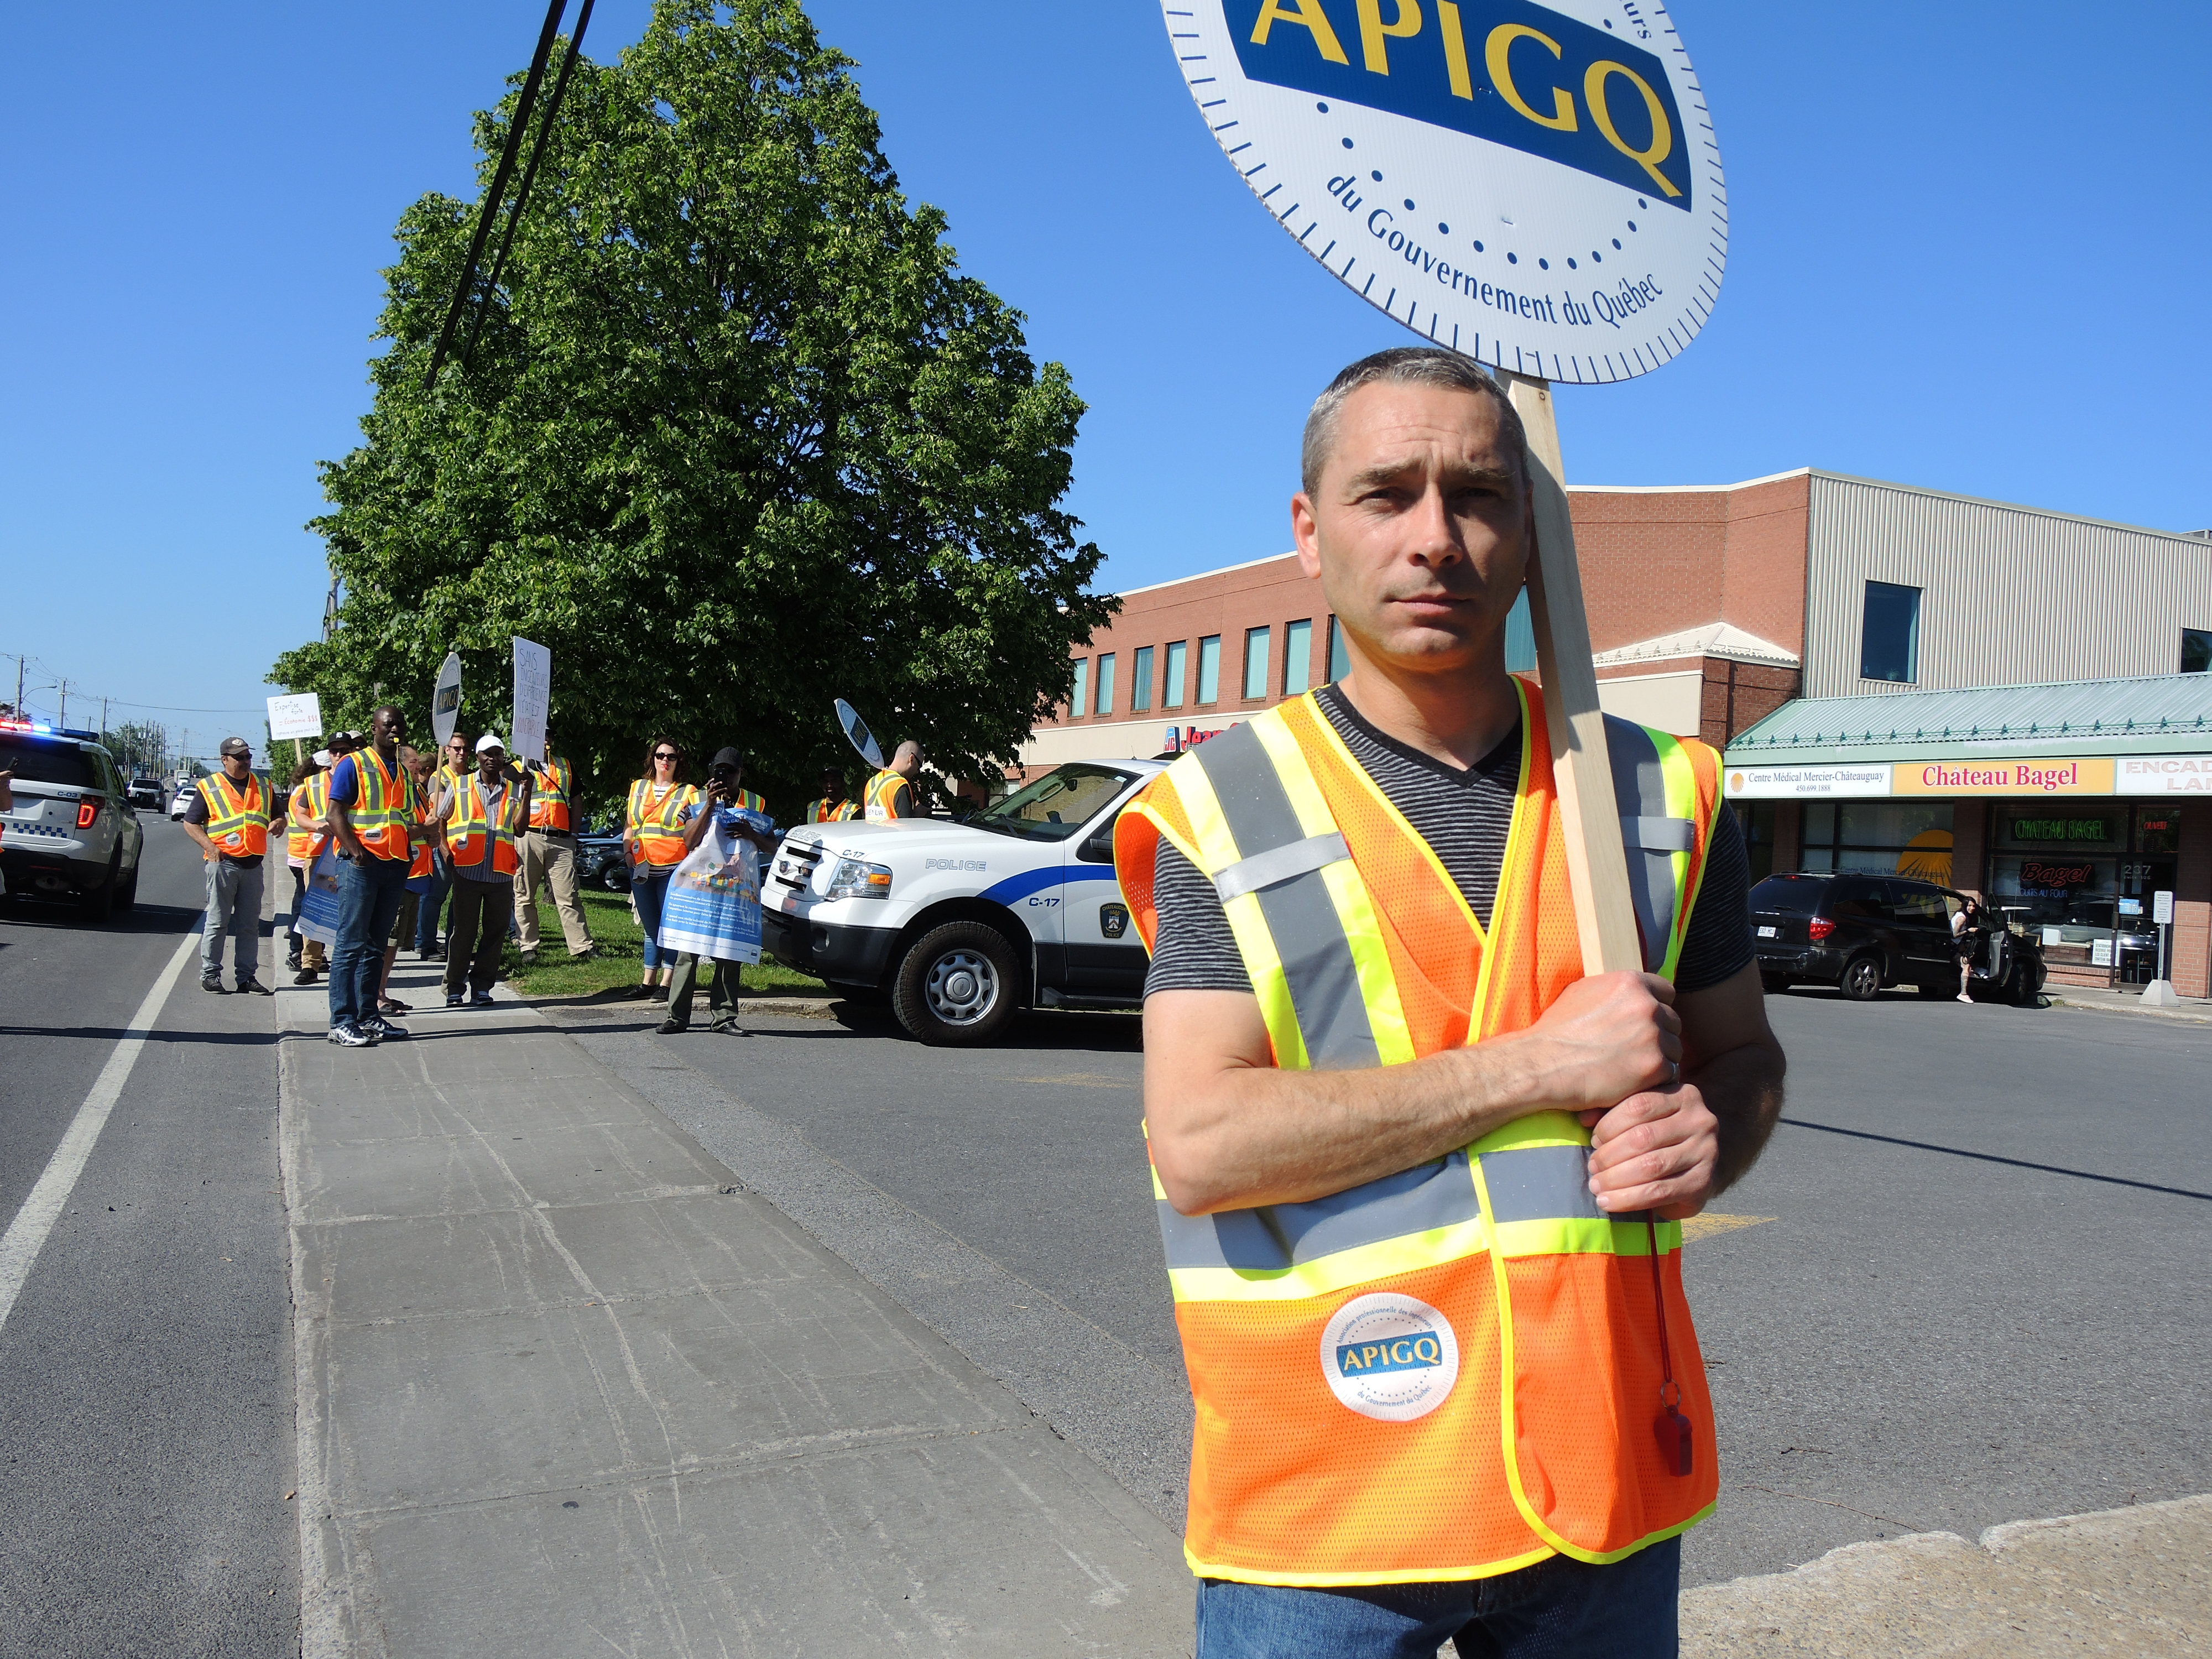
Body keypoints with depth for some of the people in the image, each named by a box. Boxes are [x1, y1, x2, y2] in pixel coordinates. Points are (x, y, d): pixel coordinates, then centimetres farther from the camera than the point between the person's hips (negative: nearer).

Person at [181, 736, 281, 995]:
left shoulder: (262, 787, 15)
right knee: (218, 922, -1)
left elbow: (278, 815, 23)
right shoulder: (209, 787, 3)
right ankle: (210, 974, 6)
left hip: (254, 864, 4)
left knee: (250, 925, 7)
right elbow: (190, 823, 3)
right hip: (223, 863, -4)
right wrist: (210, 846, -13)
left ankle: (246, 976, 12)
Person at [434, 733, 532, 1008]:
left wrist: (526, 793, -4)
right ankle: (455, 989, 10)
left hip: (502, 873, 2)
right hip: (467, 870, -1)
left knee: (495, 933, 4)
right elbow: (440, 820, 15)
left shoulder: (514, 790, 12)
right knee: (464, 931, 2)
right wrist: (445, 849, 0)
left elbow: (519, 829, 2)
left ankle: (481, 988, 13)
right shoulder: (459, 786, 11)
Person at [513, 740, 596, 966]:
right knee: (525, 897, 3)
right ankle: (529, 948, 11)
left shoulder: (565, 766, 18)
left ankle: (582, 948, -4)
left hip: (561, 840, 1)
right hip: (529, 838, -1)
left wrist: (574, 834, 12)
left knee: (568, 897, -2)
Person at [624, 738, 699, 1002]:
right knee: (651, 927, 11)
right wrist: (628, 854, 6)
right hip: (642, 870, 4)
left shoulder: (687, 792, 3)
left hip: (674, 869, -4)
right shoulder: (638, 788, 15)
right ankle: (648, 982, 16)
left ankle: (667, 983, 1)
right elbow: (629, 826, 19)